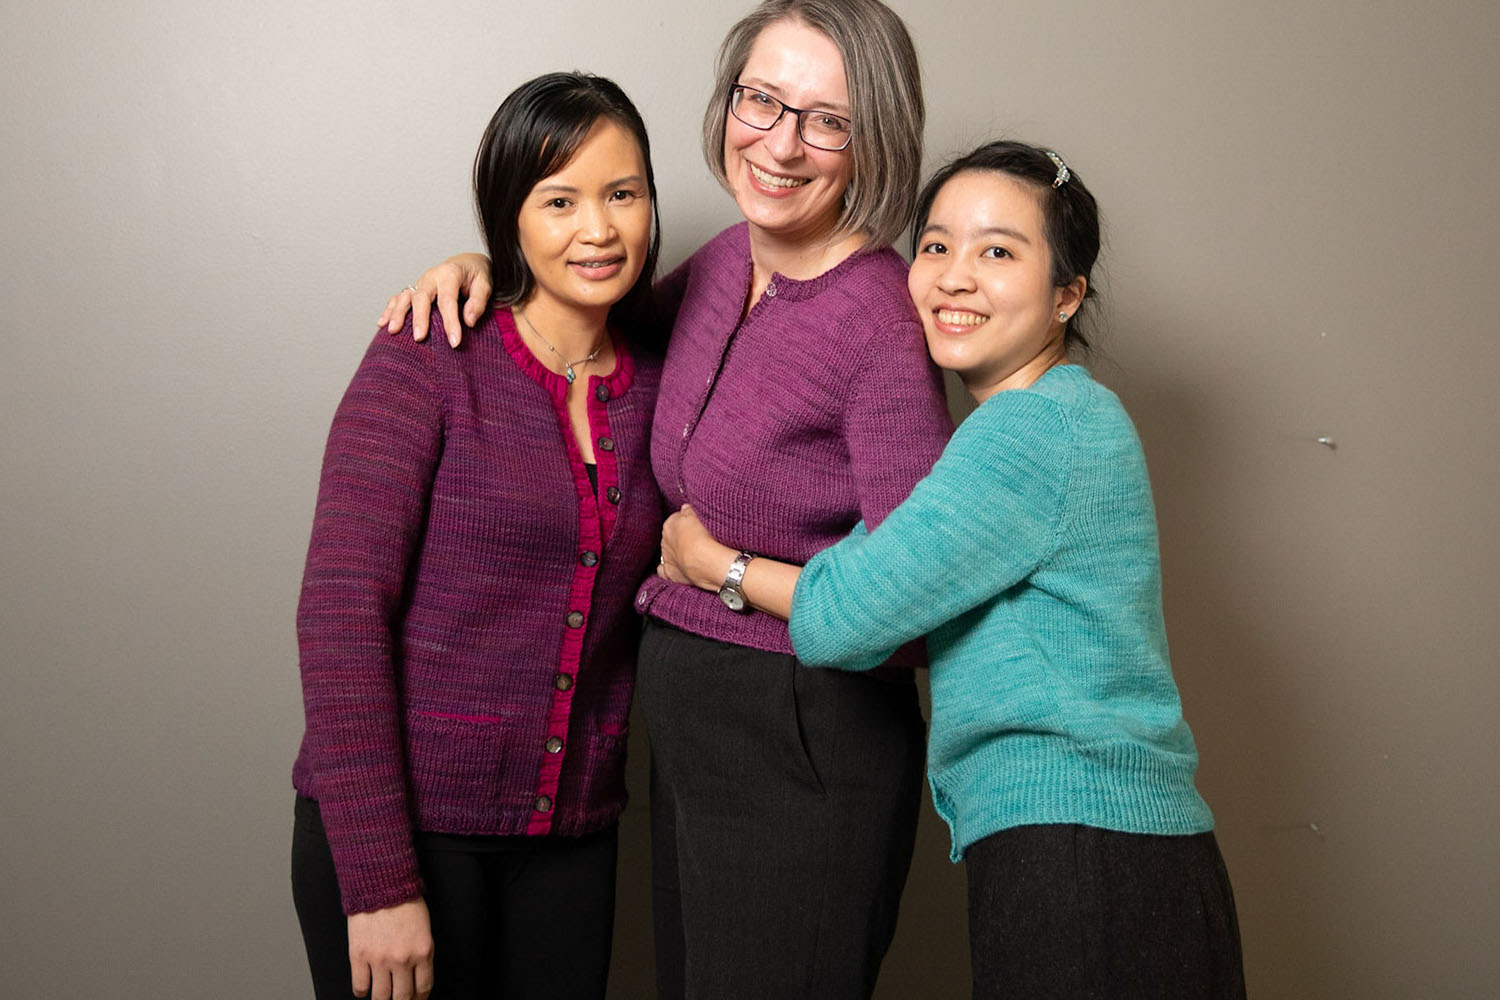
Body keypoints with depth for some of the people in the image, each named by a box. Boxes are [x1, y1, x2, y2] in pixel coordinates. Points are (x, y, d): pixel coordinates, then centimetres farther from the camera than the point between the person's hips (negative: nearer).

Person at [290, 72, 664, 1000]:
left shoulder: (658, 386, 5)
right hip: (402, 822, -4)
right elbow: (341, 608, -14)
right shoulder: (428, 363, -9)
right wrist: (379, 880, -17)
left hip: (571, 832, 4)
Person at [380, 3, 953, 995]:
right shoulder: (727, 261, 2)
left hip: (802, 753, -8)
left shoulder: (881, 324, -21)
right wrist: (487, 266, 8)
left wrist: (726, 569, -14)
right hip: (688, 734, 8)